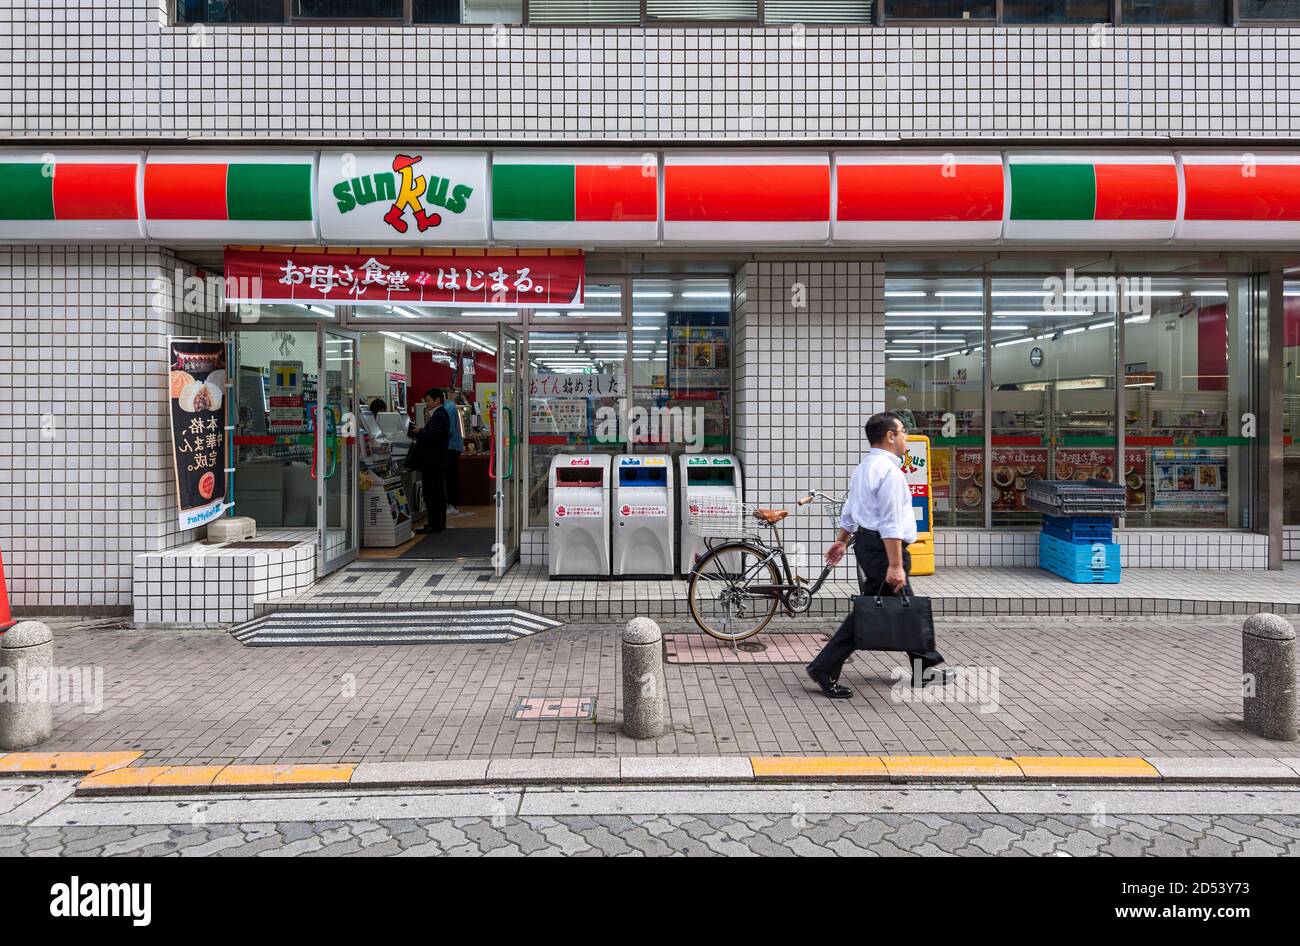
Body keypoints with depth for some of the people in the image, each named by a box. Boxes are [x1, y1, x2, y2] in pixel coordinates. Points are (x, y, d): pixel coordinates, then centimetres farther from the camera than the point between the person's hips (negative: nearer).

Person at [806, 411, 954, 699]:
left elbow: (849, 510, 21)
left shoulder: (864, 468, 14)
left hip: (867, 542, 11)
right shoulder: (890, 471, -18)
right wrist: (895, 565, -24)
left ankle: (925, 667, 28)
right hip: (883, 547, -11)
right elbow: (891, 524, -23)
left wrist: (841, 541, 29)